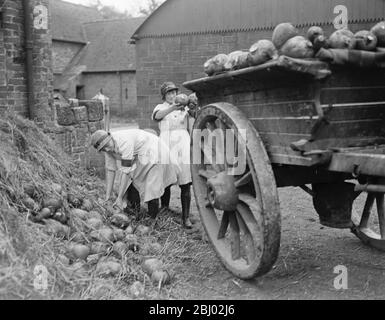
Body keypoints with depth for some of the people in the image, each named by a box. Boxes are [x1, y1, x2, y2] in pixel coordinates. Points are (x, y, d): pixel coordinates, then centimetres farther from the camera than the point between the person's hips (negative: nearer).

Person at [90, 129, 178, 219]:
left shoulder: (124, 142, -34)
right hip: (138, 159, 9)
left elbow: (126, 171, -33)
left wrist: (119, 198, -31)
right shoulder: (109, 147, -9)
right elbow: (110, 171, -5)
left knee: (152, 190, -13)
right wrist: (107, 197, -7)